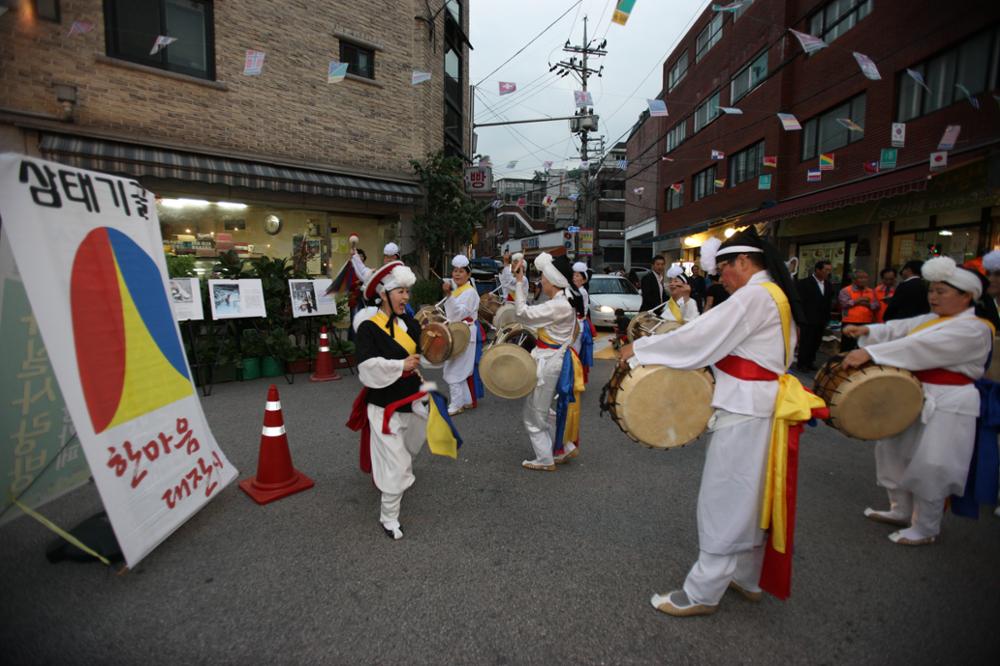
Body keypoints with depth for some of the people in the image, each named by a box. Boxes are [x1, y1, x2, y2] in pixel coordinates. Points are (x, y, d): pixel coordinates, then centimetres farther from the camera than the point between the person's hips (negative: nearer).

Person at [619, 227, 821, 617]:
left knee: (724, 500, -1)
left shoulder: (754, 295, -17)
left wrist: (639, 348, -14)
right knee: (747, 496, 19)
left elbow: (700, 336, -20)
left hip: (743, 410, -10)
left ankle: (703, 592, 12)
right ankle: (747, 577, 35)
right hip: (759, 405, 10)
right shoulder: (775, 296, 14)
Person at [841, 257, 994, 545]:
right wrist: (867, 331, -17)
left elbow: (920, 347, -28)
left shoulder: (972, 329, -15)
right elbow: (899, 329, 3)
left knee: (929, 467, -1)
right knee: (896, 453, 15)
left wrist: (869, 353, -37)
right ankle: (902, 511, 31)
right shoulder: (932, 319, 12)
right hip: (914, 397, 9)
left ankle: (926, 529, 16)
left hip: (945, 405, -8)